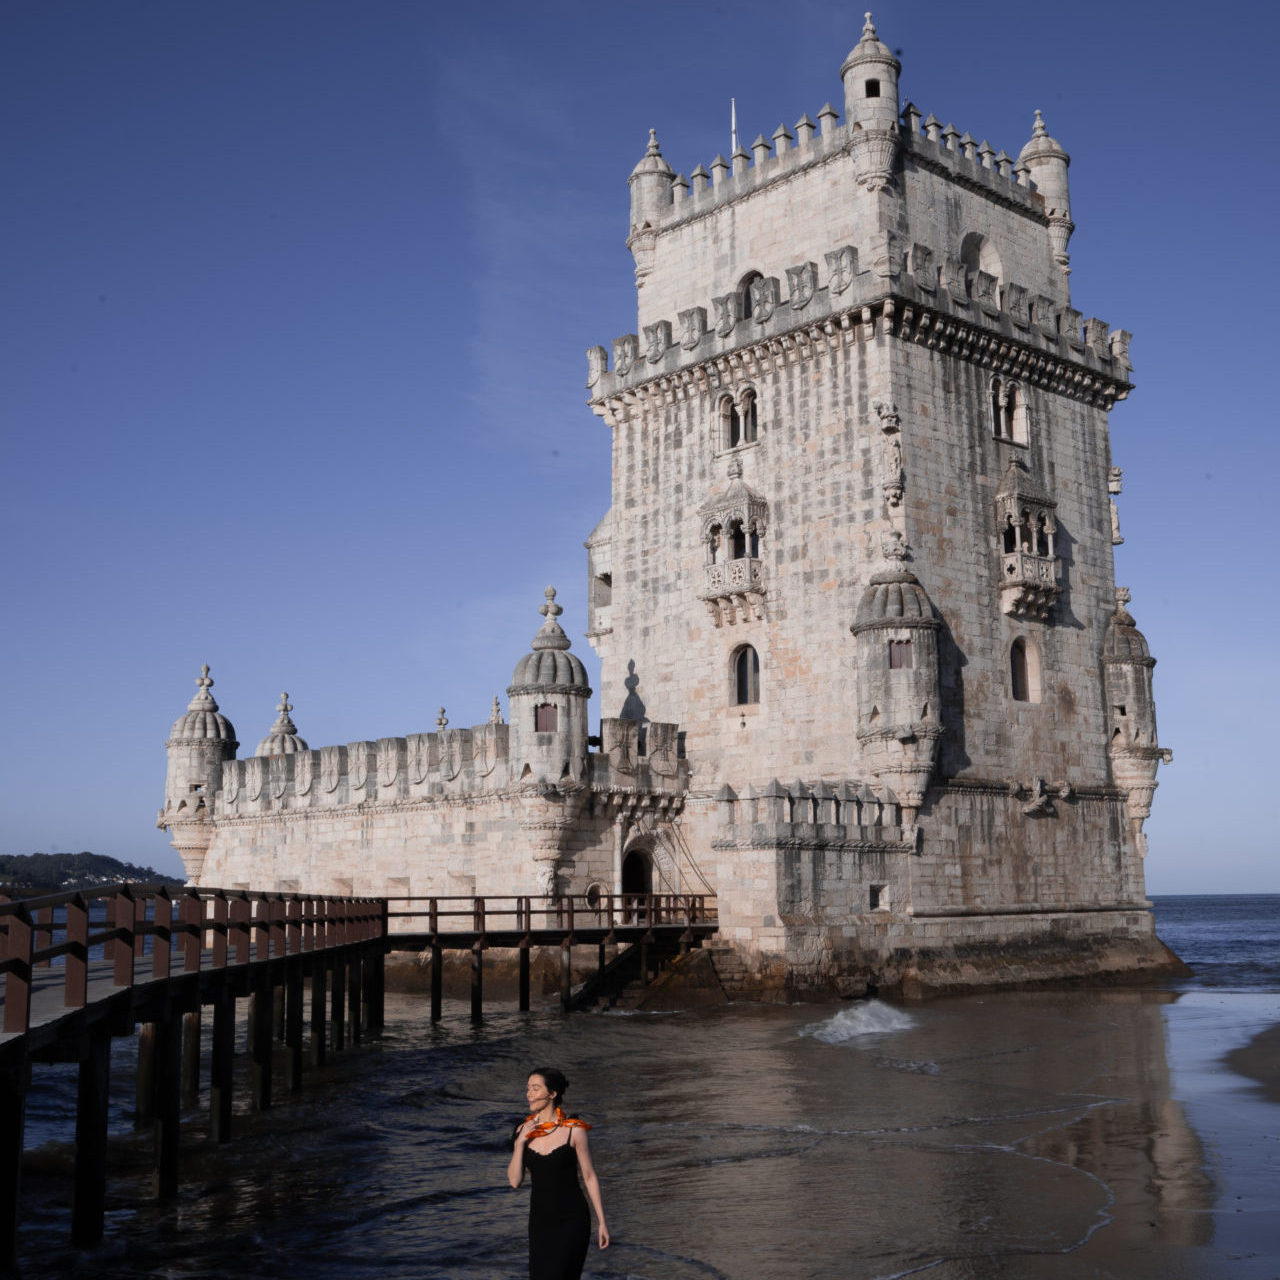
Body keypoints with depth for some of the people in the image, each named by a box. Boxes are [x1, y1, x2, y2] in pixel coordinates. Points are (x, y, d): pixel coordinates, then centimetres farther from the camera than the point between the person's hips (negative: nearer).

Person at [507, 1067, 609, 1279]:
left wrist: (601, 1222, -1)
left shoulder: (574, 1130, -10)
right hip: (540, 1220, 5)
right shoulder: (524, 1130, 1)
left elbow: (589, 1176, -2)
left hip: (571, 1219, -4)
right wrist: (520, 1142, -12)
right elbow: (514, 1181, 0)